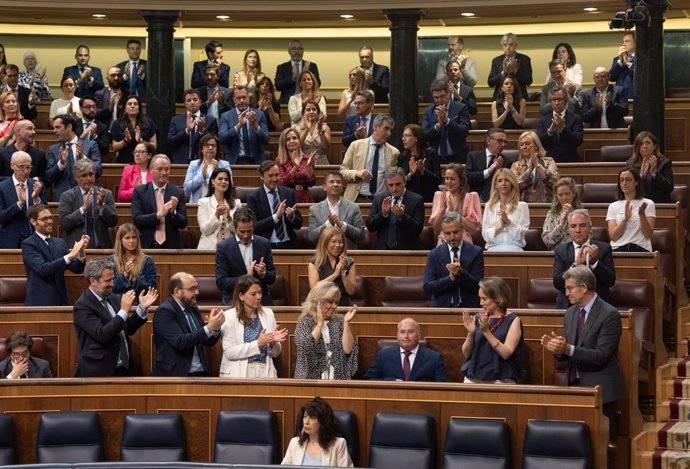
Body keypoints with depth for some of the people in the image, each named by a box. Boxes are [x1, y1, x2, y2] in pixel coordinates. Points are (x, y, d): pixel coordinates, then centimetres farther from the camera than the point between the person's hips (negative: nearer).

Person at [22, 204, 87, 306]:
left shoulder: (59, 243, 10)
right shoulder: (28, 244, -7)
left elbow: (77, 269, 4)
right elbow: (43, 269, -21)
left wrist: (81, 252, -15)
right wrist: (70, 255, -27)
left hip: (62, 301, 5)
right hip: (39, 303, -5)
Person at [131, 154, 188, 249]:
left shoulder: (178, 193, 4)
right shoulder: (139, 191, 3)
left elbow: (183, 224, 2)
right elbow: (136, 220, -7)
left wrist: (173, 212, -16)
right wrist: (159, 214, -18)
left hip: (171, 245, 1)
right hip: (147, 245, -1)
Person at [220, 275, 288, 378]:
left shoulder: (268, 314, 12)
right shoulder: (229, 316, 0)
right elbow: (229, 352, -8)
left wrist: (273, 343, -6)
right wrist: (258, 344, -14)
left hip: (265, 372, 3)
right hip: (238, 374, -3)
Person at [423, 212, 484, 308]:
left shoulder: (476, 252, 4)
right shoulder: (434, 254, 6)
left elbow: (478, 286, -2)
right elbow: (427, 288, -2)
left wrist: (461, 272, -18)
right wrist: (450, 278, -16)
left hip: (468, 307, 0)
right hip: (441, 307, 0)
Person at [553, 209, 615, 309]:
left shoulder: (603, 248, 6)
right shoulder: (560, 250, 8)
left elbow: (611, 281, -2)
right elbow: (557, 283, -3)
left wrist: (594, 261, -16)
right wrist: (575, 265, -18)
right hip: (569, 305, 0)